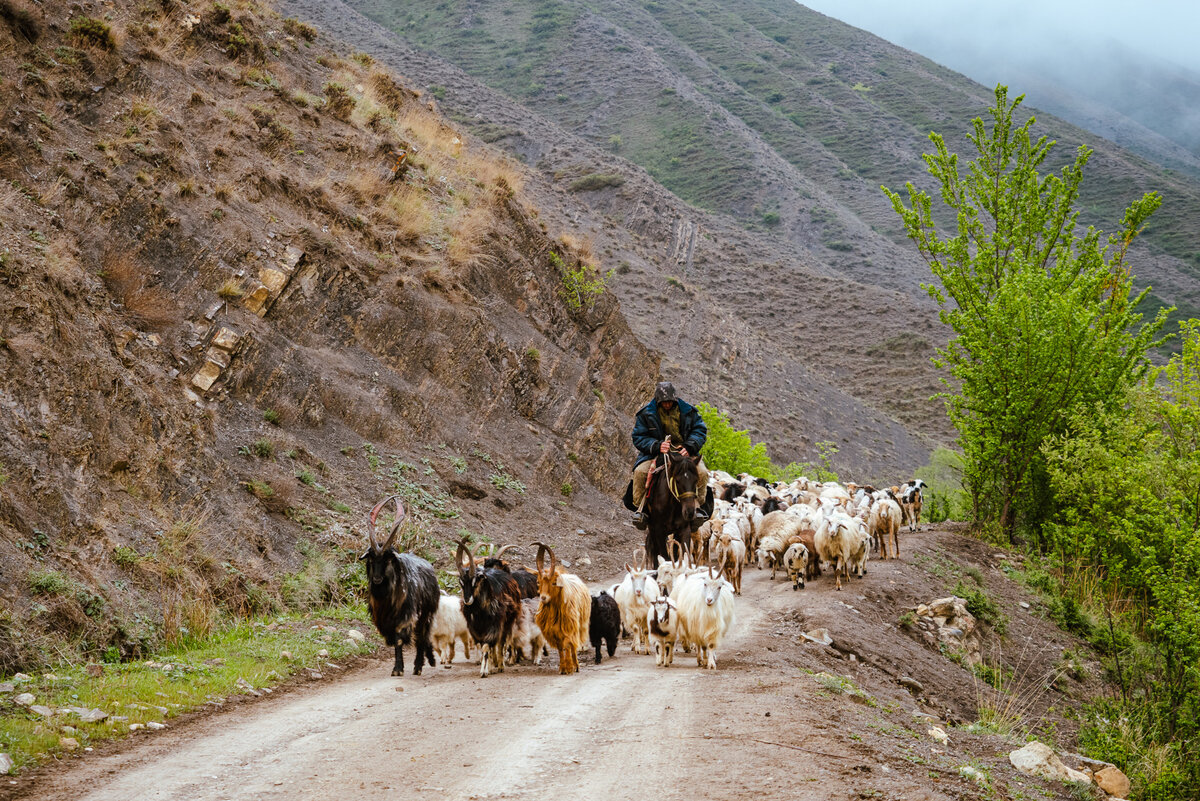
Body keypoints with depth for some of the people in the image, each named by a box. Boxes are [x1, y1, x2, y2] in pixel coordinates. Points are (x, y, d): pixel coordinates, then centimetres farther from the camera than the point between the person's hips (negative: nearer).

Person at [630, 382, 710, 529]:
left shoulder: (687, 411, 0)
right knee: (640, 472, -29)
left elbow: (700, 429, 2)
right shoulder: (646, 414, -3)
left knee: (702, 472, -25)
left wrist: (690, 447, -18)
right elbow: (638, 437, -6)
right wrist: (656, 446, -26)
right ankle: (640, 508, -11)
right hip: (655, 453, -1)